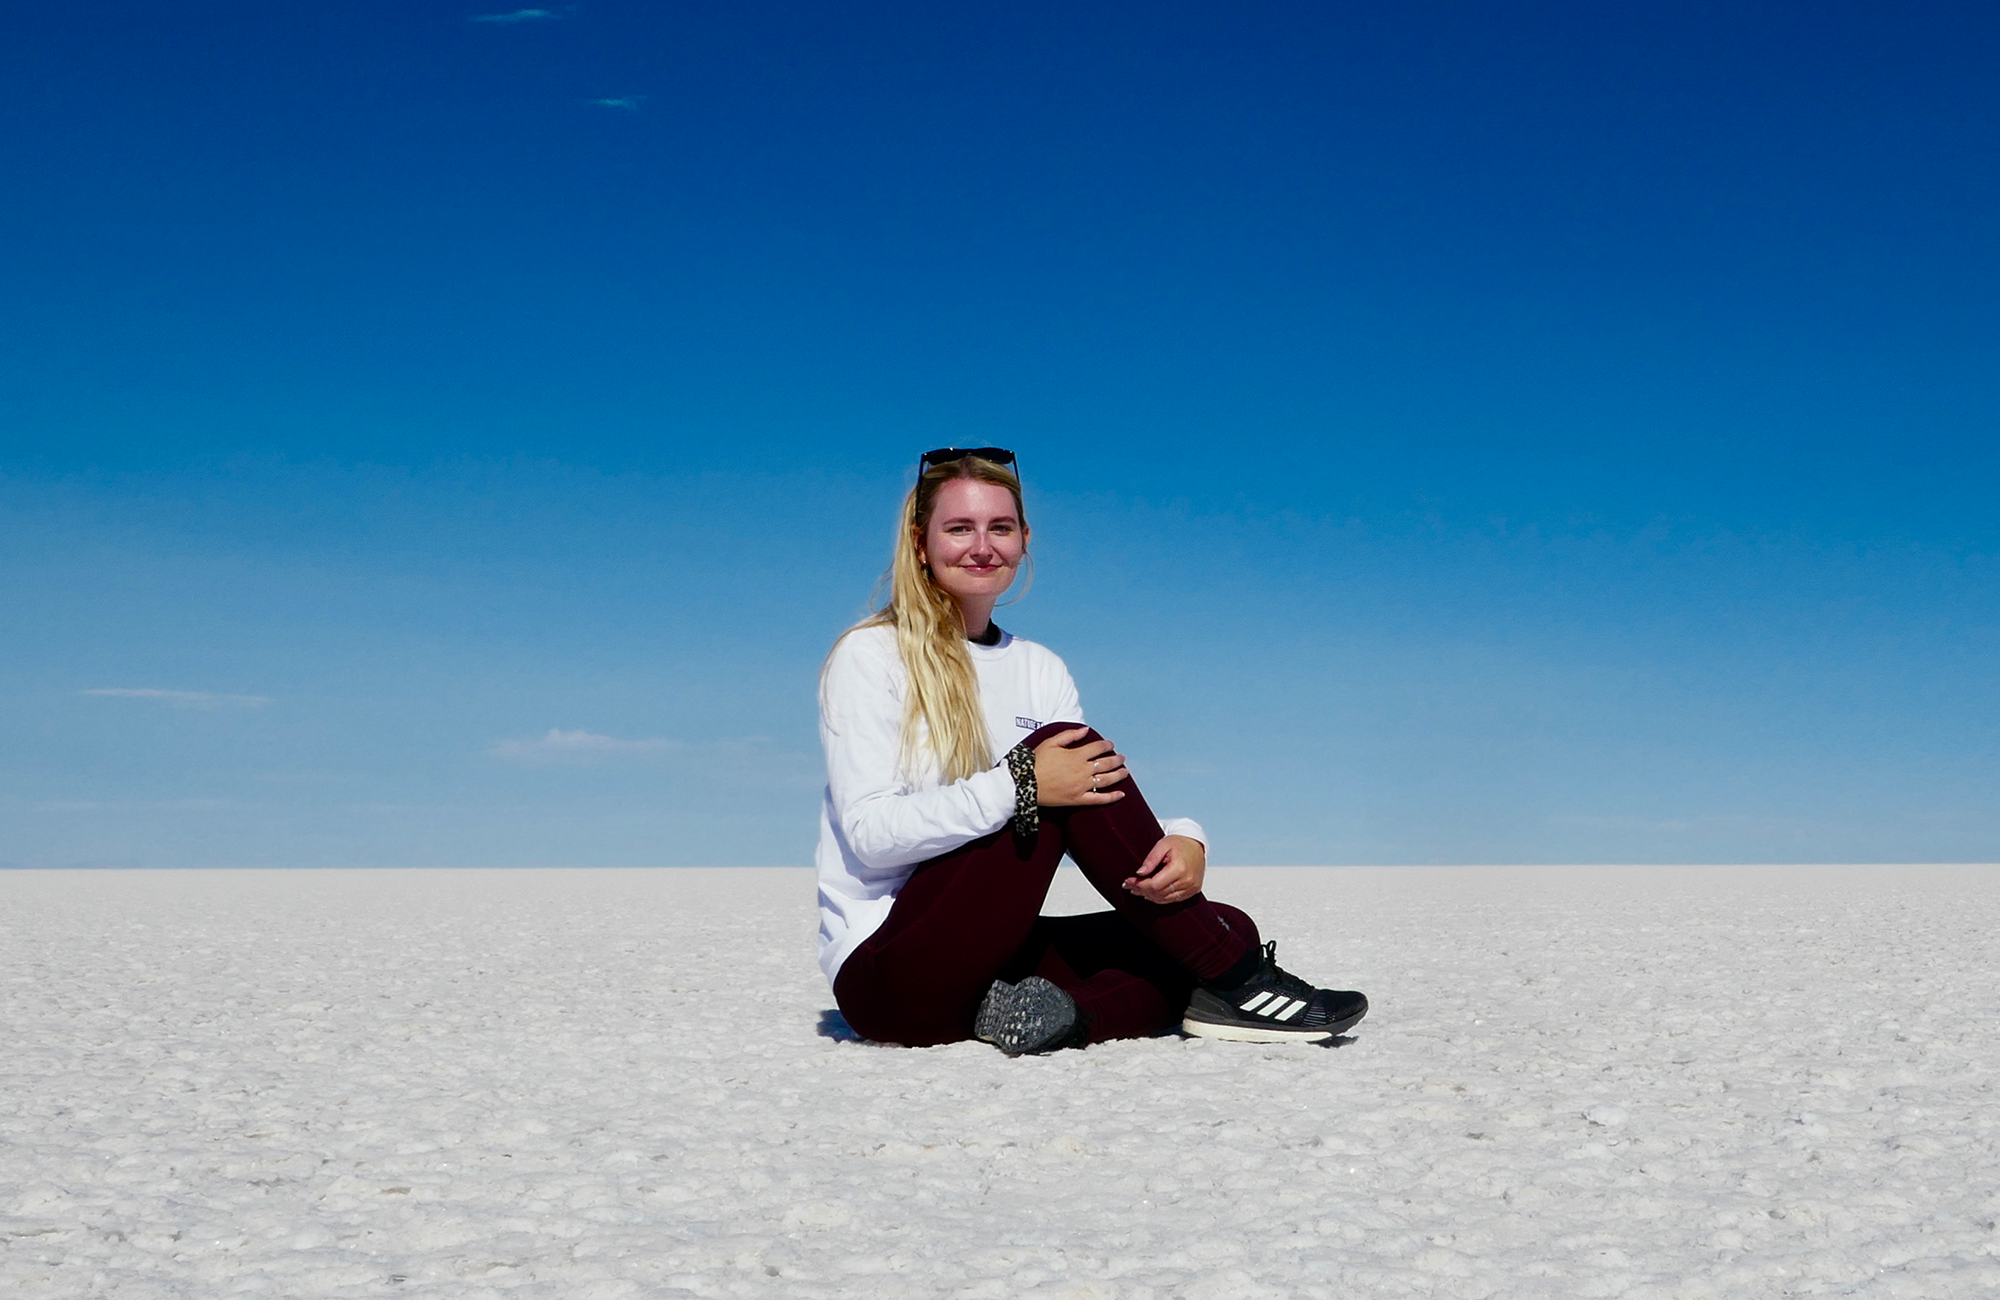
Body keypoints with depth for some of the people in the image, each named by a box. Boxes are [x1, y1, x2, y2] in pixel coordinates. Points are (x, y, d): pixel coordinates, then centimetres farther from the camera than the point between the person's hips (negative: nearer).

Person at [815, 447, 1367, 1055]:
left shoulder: (1041, 671, 14)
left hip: (993, 960, 7)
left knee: (1226, 929, -9)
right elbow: (869, 831, -16)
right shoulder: (870, 657, -4)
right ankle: (1239, 982, -18)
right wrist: (1018, 786, -27)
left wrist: (1184, 844, -20)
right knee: (1054, 753, -22)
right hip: (884, 973, -6)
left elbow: (1105, 804, 4)